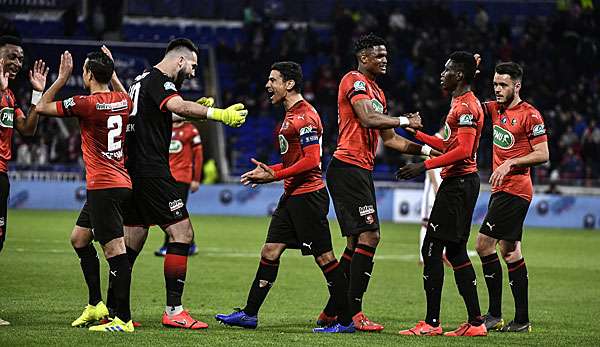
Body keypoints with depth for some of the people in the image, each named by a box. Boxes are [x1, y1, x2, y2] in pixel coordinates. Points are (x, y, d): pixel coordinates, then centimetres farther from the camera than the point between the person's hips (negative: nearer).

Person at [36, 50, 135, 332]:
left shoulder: (87, 104, -14)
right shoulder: (123, 100, 7)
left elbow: (42, 107, -3)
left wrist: (62, 77, 4)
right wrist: (110, 71, 30)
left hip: (103, 187, -9)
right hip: (120, 183, 9)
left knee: (114, 249, -11)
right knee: (79, 238, 22)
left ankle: (124, 319, -15)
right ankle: (95, 305, 24)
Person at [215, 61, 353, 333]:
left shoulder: (305, 116, -15)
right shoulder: (291, 115, 17)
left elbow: (311, 161, -21)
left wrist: (275, 176, -19)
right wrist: (267, 170, 13)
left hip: (308, 196, -10)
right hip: (292, 196, 10)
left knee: (324, 257, -6)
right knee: (270, 252, 9)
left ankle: (346, 320, -1)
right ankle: (249, 314, 13)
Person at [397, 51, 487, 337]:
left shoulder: (466, 106, -14)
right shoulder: (461, 103, 18)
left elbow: (463, 150, -24)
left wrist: (424, 166, -24)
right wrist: (418, 133, 26)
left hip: (458, 184, -11)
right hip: (460, 182, 11)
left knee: (431, 249, -9)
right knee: (455, 251, 11)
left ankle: (431, 323, -9)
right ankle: (475, 321, 10)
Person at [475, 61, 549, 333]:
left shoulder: (530, 115, -10)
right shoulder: (496, 109, 11)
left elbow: (543, 155, -10)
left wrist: (510, 162, -17)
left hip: (514, 191, -9)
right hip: (501, 189, 9)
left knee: (484, 244, -12)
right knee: (510, 251, 9)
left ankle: (494, 314, -10)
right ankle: (521, 320, 12)